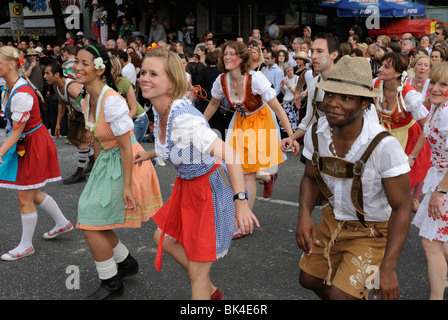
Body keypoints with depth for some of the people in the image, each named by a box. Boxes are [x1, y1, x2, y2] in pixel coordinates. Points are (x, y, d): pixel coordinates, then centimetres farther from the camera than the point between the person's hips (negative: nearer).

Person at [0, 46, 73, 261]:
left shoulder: (21, 94, -26)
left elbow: (17, 131, -24)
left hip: (35, 146, -9)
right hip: (26, 144, 9)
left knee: (25, 198, 1)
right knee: (33, 194, 20)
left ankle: (26, 245, 16)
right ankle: (62, 223, 39)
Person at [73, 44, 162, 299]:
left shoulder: (111, 101, -24)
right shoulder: (87, 99, 4)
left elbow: (126, 147, -23)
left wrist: (126, 186, -21)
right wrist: (98, 171, 18)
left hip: (125, 165, -9)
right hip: (107, 162, 9)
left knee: (91, 225, -3)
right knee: (95, 221, 15)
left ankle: (112, 283, 17)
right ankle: (127, 262, 38)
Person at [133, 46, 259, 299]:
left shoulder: (183, 117, -32)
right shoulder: (160, 110, -4)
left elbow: (229, 154, -40)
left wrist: (240, 201, -49)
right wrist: (149, 154, 26)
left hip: (211, 187, -10)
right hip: (187, 185, 10)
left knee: (197, 269, 0)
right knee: (164, 238, 24)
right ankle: (210, 290, 39)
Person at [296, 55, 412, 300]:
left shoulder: (383, 146, -31)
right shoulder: (315, 133, -14)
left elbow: (401, 208, -25)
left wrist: (387, 268, -32)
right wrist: (304, 214, -19)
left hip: (371, 231, -5)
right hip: (333, 221, 6)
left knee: (340, 295, -11)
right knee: (309, 279, 18)